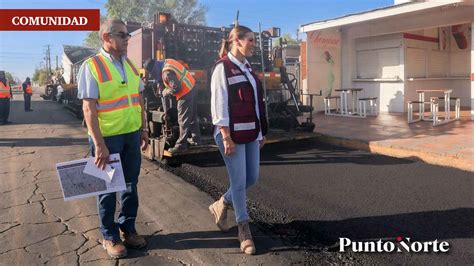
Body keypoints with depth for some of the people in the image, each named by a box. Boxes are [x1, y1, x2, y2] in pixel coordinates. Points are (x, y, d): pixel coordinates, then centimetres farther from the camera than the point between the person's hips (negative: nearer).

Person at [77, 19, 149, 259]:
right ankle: (110, 236, 25)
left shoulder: (129, 64, 9)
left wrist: (143, 129, 12)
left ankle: (128, 228, 32)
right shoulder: (91, 66, -11)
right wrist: (99, 144, -19)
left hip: (132, 134, 6)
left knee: (130, 184, 14)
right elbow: (88, 108, -15)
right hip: (107, 137, -6)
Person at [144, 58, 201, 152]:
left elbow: (176, 87, -24)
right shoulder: (167, 62, 6)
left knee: (183, 120, -3)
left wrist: (165, 92, -7)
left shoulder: (167, 72, -22)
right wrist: (160, 83, 7)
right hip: (192, 88, 10)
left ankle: (181, 144, 4)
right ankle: (196, 139, 31)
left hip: (186, 93, -10)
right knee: (193, 117, 19)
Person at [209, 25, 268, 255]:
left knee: (252, 178, 11)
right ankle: (244, 231, 17)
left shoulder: (247, 68, 14)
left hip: (250, 133, 8)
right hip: (232, 134, -8)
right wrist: (226, 137, -17)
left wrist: (261, 131, 15)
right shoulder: (222, 67, -9)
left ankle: (221, 205, 35)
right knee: (239, 181, 0)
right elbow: (219, 105, -14)